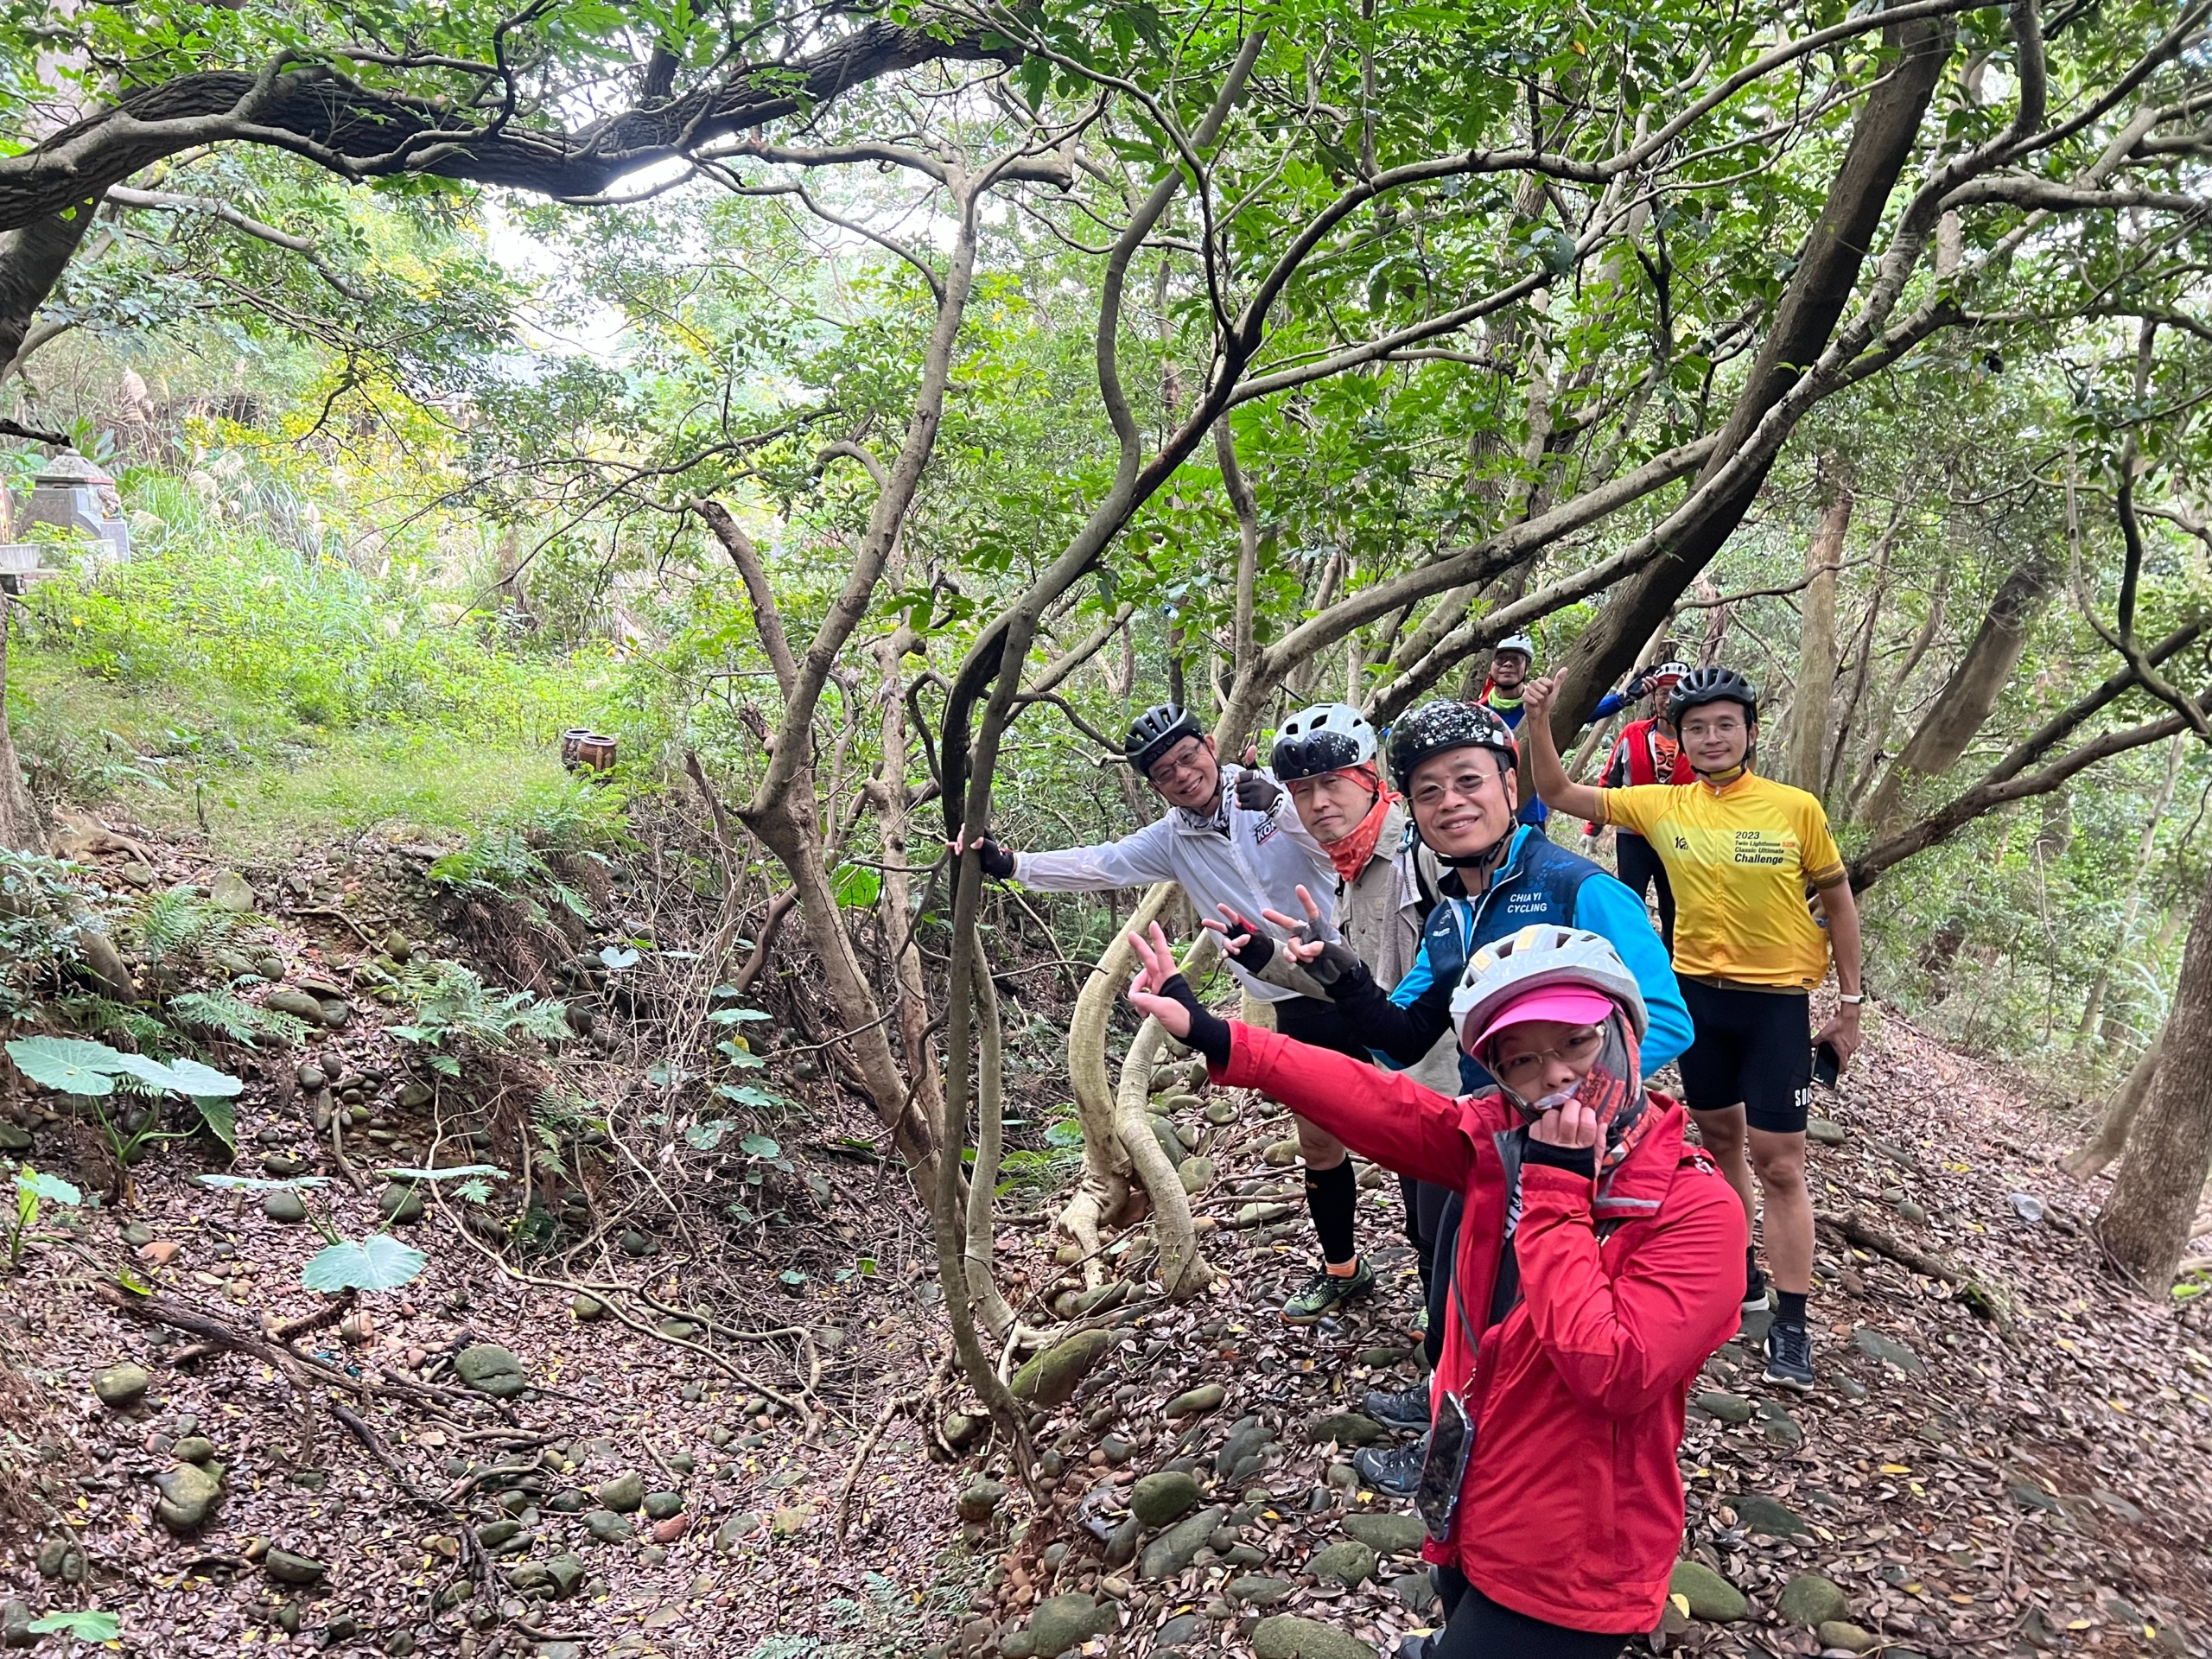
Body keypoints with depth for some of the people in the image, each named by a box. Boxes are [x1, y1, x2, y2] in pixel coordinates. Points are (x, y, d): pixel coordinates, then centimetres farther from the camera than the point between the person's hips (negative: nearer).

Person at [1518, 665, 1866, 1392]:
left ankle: (1791, 1325, 8)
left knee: (1777, 1160, -2)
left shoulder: (1796, 808, -10)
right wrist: (1539, 720, -15)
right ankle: (1741, 1274, 35)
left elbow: (1837, 901, 1)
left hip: (1778, 1000, -3)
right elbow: (1560, 794, 0)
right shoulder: (1663, 806, -3)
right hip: (1698, 993, 3)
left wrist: (1850, 1004, 2)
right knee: (1720, 1135, 17)